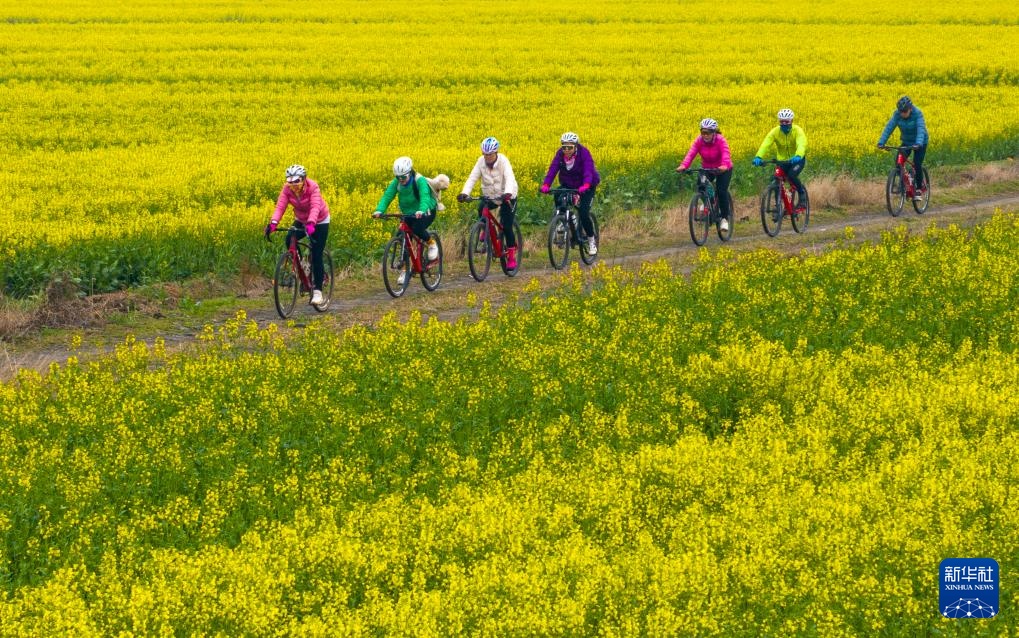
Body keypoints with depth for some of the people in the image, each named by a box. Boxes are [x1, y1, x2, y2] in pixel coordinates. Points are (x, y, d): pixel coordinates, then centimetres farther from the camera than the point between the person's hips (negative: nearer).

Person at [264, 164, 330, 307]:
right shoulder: (287, 189, -19)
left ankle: (317, 291, -2)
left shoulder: (313, 188, -30)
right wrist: (273, 223, -47)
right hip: (301, 220, 4)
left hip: (319, 221, -4)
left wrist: (311, 224, -61)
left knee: (316, 255, -11)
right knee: (290, 239, -25)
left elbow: (315, 207, -43)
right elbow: (280, 206, -29)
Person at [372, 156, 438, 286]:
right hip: (408, 214, 5)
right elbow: (387, 196, -19)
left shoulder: (420, 181, -24)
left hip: (425, 213, -5)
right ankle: (404, 270, 7)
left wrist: (421, 211, -59)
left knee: (417, 228, -34)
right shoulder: (396, 182, -10)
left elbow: (425, 196, -39)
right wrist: (379, 211, -37)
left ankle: (431, 243, -4)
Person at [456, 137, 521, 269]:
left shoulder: (503, 161, -22)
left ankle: (511, 256, 5)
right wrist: (464, 193, -36)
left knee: (506, 227, -12)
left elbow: (510, 178, -35)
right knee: (481, 208, -29)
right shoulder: (481, 161, -12)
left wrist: (508, 193, -55)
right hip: (489, 196, 4)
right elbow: (472, 178, -19)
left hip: (507, 196, -4)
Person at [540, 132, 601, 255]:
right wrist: (546, 185, -41)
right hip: (568, 185, 4)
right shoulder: (560, 154, -13)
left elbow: (588, 171, -37)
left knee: (583, 213, -16)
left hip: (586, 186, -4)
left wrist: (585, 186, -56)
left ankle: (592, 241, 4)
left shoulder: (584, 153, -25)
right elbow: (553, 169, -24)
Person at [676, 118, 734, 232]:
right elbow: (691, 153, -30)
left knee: (721, 191, -20)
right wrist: (683, 166, -49)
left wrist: (724, 166, -62)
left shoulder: (721, 140, -25)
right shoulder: (699, 141, -17)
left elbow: (725, 154, -41)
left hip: (723, 170, -3)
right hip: (706, 169, 3)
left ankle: (724, 219, -2)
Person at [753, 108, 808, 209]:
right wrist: (758, 157, -46)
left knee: (791, 175, -30)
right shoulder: (775, 132, -15)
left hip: (797, 160, -3)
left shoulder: (797, 131, -21)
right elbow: (765, 144, -28)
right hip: (782, 161, 3)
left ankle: (802, 192, -2)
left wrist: (798, 156, -59)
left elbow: (801, 144, -38)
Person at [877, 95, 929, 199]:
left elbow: (921, 128, -39)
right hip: (906, 142, 4)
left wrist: (918, 143, -56)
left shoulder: (917, 114, -27)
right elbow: (889, 127, -22)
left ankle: (919, 189, 5)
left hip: (920, 143, -4)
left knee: (917, 165, -14)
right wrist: (881, 142, -36)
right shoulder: (897, 114, -16)